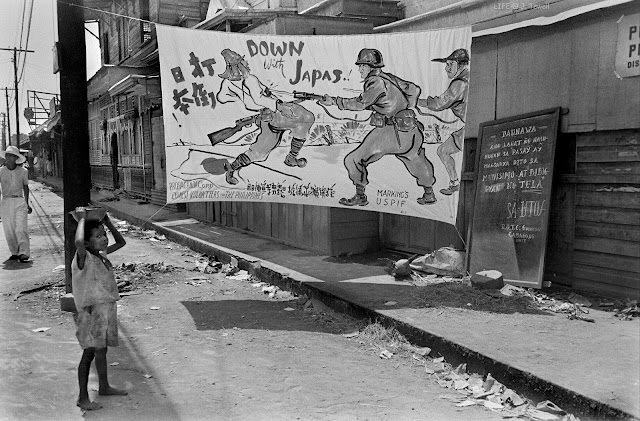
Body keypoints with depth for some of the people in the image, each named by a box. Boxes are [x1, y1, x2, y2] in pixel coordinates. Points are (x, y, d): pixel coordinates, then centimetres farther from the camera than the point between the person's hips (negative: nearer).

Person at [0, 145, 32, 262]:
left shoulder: (23, 171, 3)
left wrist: (27, 204, 20)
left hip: (19, 201, -1)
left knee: (21, 228, -13)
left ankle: (24, 253, -14)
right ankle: (14, 253, 15)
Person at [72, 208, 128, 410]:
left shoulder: (102, 254, 5)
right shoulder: (84, 257, -18)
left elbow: (121, 242, 20)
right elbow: (78, 242, -42)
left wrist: (107, 222, 9)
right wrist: (82, 219, -27)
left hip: (107, 308, 8)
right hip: (92, 310, -8)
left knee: (101, 349, 21)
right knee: (90, 352, -1)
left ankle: (104, 386, 37)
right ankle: (83, 397, 9)